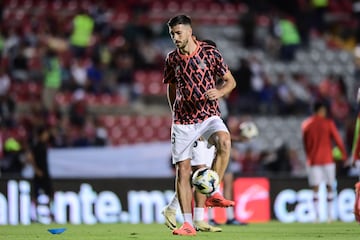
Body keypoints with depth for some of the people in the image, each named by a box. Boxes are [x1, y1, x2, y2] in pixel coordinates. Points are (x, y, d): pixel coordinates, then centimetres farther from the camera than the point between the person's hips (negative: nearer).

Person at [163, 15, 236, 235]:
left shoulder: (210, 53, -4)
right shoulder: (172, 59, 5)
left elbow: (231, 81, 2)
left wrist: (219, 92, -18)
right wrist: (174, 113, 12)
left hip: (209, 116, -3)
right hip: (182, 121, 3)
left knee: (224, 141, -34)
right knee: (182, 169, -3)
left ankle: (214, 193, -23)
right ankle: (188, 224, 2)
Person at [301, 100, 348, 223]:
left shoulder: (306, 125, 4)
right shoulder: (328, 123, -4)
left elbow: (305, 144, 12)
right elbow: (337, 139, -3)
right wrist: (344, 155, 5)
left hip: (313, 161, 2)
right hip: (327, 159, -2)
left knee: (315, 188, 1)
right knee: (329, 187, 7)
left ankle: (316, 215, -11)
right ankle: (329, 215, 2)